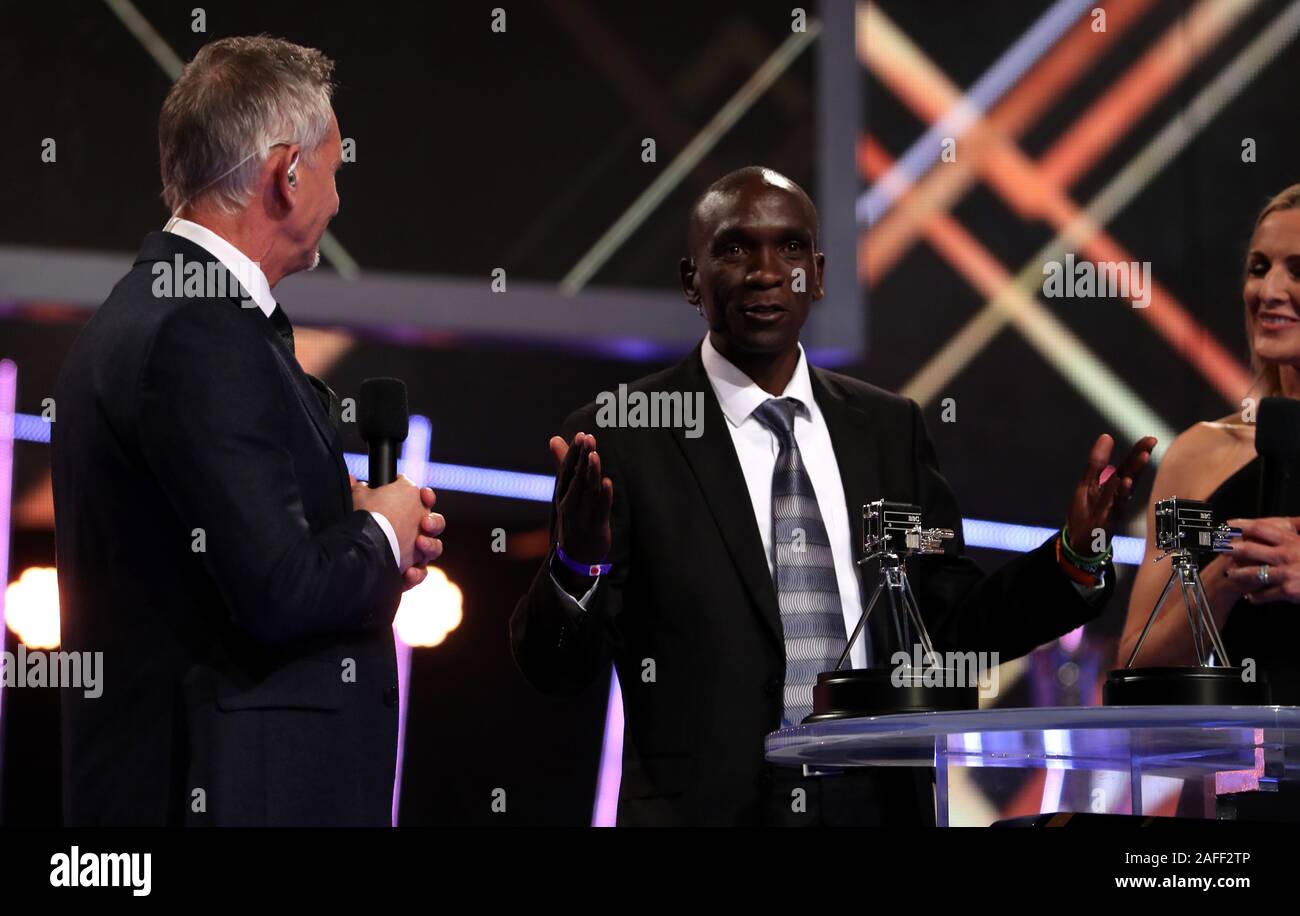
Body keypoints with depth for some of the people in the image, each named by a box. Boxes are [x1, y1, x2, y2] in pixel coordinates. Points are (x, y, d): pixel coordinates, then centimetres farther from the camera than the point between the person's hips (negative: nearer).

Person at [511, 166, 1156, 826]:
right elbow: (555, 668, -9)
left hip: (881, 806, 4)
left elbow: (955, 625, 9)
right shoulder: (617, 438, -6)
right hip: (701, 809, -3)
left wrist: (1073, 557, -6)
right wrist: (577, 564, -29)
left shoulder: (890, 429, 6)